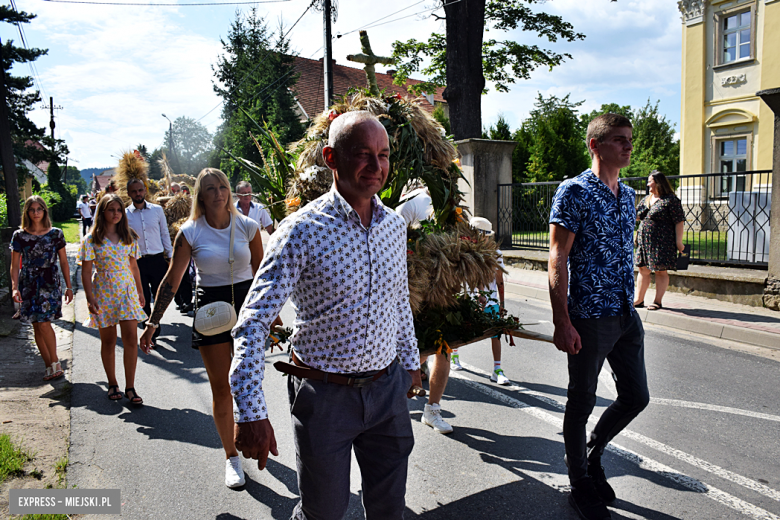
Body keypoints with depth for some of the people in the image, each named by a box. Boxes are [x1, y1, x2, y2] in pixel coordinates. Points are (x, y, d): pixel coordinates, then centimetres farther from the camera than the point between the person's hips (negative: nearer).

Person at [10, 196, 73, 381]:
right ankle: (50, 365, 14)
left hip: (50, 282, -2)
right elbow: (15, 265, 3)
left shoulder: (55, 234, 1)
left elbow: (64, 262, 6)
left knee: (44, 323, -11)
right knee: (36, 326, 4)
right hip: (28, 284, 2)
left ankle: (54, 362, 4)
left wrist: (69, 287, 4)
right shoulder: (19, 236, 2)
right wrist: (15, 287, -10)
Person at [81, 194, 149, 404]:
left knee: (131, 339, -7)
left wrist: (140, 292, 14)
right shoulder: (91, 240, -2)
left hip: (127, 291, 2)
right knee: (108, 341, 8)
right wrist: (90, 298, -10)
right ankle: (112, 384, 24)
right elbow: (86, 272, -3)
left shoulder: (129, 237, 7)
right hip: (104, 293, -2)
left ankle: (130, 387, 2)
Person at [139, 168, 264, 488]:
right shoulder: (190, 232, -5)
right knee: (221, 387, 4)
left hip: (246, 302, 1)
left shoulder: (247, 226, -2)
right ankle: (231, 457, 18)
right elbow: (172, 279, -1)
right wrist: (153, 323, -1)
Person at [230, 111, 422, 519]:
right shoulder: (302, 230, -17)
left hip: (387, 388, 5)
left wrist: (411, 361, 21)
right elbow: (254, 321, -18)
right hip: (324, 394, -4)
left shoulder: (395, 225, 1)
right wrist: (250, 412, -23)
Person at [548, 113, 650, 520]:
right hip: (589, 317, -7)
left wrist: (630, 305, 18)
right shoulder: (574, 191, -12)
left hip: (627, 316, 8)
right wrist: (562, 323, -20)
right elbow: (557, 260, -16)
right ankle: (580, 486, 26)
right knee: (581, 403, 7)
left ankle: (592, 454, 39)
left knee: (636, 397, 14)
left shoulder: (627, 194, 12)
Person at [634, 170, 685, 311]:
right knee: (643, 270, 10)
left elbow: (679, 221, -10)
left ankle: (658, 301, 9)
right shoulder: (646, 199, 14)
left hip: (662, 242, -7)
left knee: (660, 271, 1)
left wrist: (679, 242, -14)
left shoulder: (670, 199, -8)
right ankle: (639, 300, 17)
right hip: (644, 241, 7)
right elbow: (637, 216, 21)